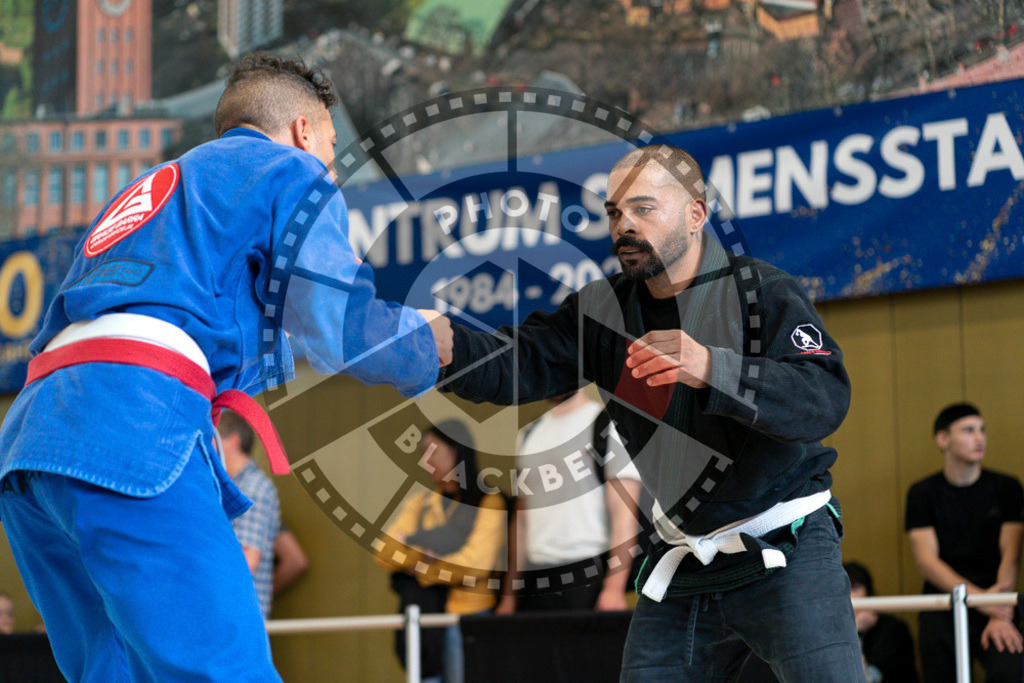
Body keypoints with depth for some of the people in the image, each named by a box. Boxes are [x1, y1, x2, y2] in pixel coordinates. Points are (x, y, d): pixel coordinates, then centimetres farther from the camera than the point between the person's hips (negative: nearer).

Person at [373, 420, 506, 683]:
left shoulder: (488, 502, -4)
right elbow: (384, 551, 3)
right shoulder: (419, 502, 13)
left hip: (466, 616, -5)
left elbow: (475, 564, -14)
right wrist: (420, 557, -16)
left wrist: (417, 565, -5)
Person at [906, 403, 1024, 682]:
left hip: (994, 606, -1)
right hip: (941, 613, 1)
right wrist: (978, 596, -19)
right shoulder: (922, 494, 7)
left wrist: (1002, 616, -17)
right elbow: (927, 561, -3)